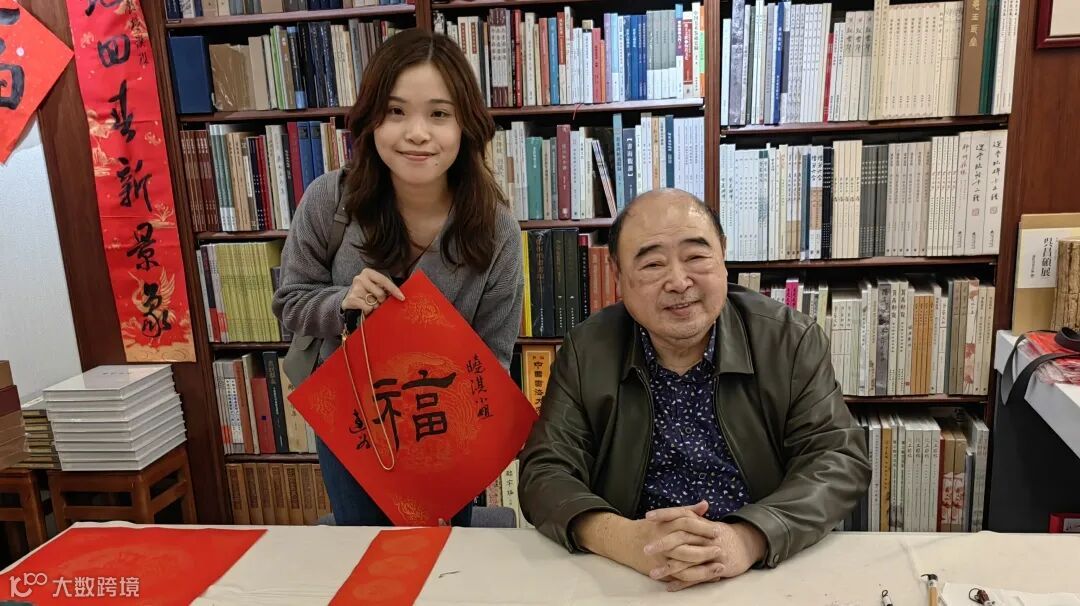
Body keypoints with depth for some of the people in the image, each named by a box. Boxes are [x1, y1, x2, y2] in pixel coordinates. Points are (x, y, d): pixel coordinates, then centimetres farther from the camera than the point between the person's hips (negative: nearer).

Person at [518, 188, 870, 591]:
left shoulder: (793, 341, -2)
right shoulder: (585, 353, -2)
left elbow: (840, 460, -8)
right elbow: (545, 473, -6)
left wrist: (748, 538, -26)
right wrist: (625, 539, -26)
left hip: (773, 575, 1)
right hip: (630, 579, 0)